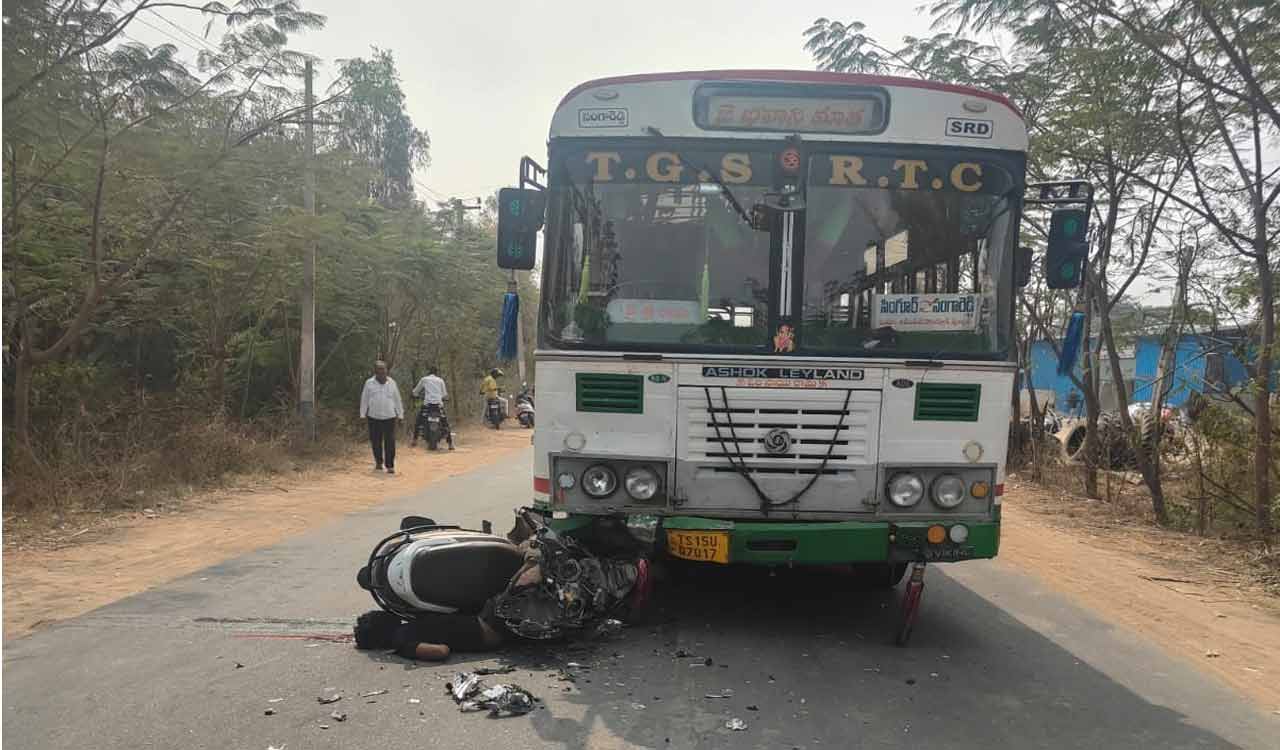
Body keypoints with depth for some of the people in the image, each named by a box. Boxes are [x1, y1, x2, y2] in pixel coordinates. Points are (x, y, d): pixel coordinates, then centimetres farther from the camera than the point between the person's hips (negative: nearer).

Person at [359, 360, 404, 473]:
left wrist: (400, 415, 8)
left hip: (390, 417, 0)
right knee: (376, 441, 9)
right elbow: (364, 399, 6)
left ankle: (390, 466, -1)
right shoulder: (369, 383, 3)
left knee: (390, 442, -6)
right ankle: (378, 462, 28)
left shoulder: (392, 383, 6)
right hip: (374, 417, 0)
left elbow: (397, 400, 9)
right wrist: (363, 414, 2)